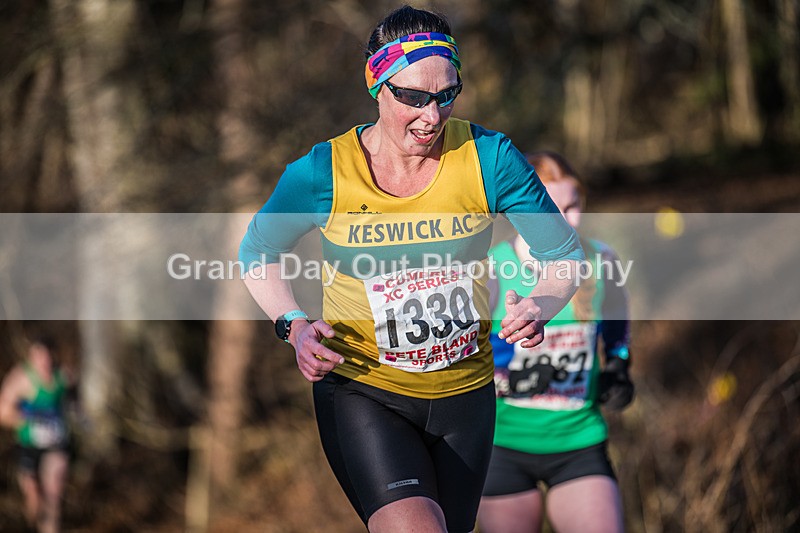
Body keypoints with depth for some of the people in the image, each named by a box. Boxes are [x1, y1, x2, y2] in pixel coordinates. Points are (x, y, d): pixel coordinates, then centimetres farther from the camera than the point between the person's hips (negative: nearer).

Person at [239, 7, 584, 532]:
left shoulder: (488, 158, -10)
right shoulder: (325, 172, -12)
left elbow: (566, 254, -1)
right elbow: (257, 251, 7)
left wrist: (541, 305, -23)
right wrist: (295, 326, -10)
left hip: (464, 392, 3)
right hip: (361, 389, -3)